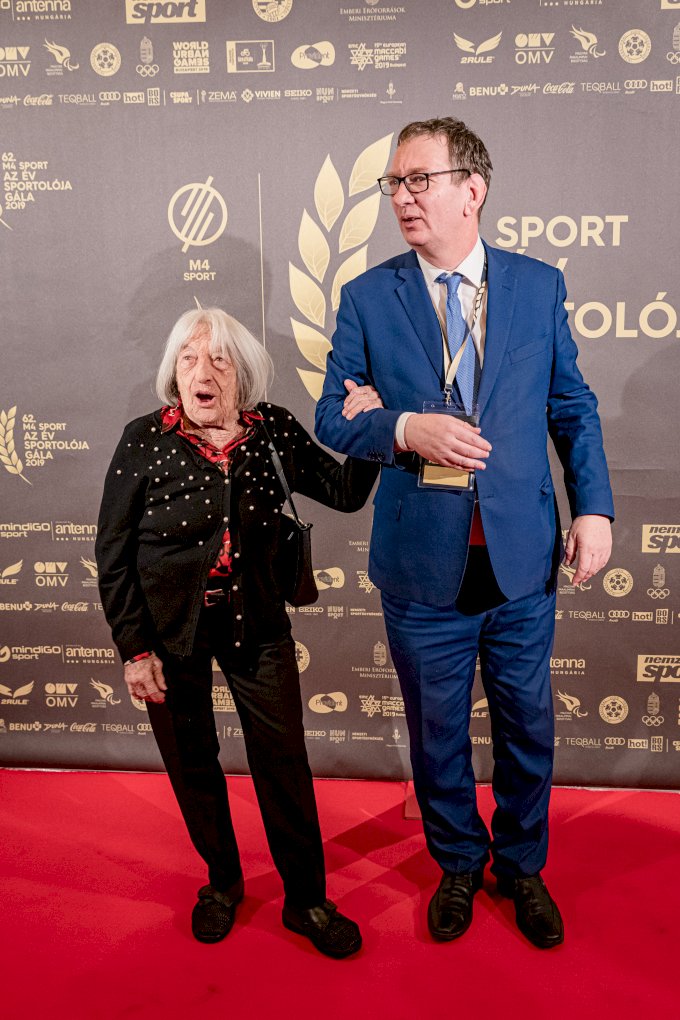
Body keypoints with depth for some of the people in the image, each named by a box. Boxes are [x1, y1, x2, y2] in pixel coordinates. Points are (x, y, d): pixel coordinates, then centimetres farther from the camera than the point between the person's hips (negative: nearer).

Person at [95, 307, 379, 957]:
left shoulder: (274, 430, -5)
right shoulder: (145, 441, -11)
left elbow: (345, 493, 2)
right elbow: (113, 554, -7)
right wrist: (134, 648, -8)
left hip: (256, 624, 1)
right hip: (171, 632, -1)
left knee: (283, 761, 6)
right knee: (192, 763, 14)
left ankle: (306, 899, 26)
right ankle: (221, 880, 39)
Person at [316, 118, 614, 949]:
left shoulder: (539, 286, 2)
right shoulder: (366, 298, -1)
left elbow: (572, 407, 6)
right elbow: (332, 417, -1)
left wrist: (593, 507, -4)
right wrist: (404, 429, -20)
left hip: (523, 559, 1)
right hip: (423, 562, 0)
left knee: (527, 725, 16)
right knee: (436, 729, 15)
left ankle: (522, 866, 42)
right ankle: (459, 864, 42)